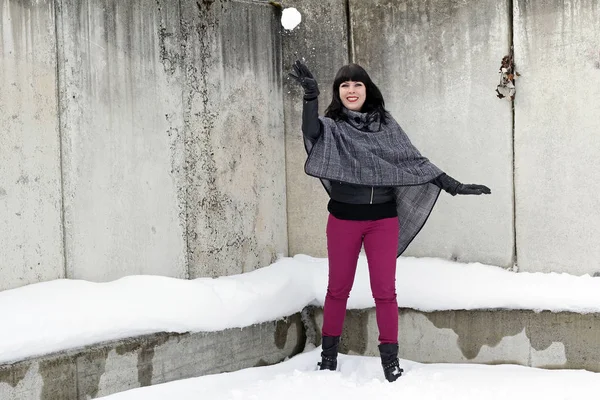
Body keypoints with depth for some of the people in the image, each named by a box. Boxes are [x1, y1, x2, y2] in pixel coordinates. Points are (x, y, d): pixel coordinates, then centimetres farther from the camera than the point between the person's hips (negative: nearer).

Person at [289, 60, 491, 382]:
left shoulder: (385, 124, 4)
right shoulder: (331, 126, -1)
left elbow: (414, 161, 5)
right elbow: (311, 132, -24)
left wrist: (453, 185, 2)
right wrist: (310, 95, -39)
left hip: (383, 219, 1)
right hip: (343, 219, 0)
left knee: (385, 291, 3)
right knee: (338, 288, 11)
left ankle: (390, 360, 11)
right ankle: (328, 355, 22)